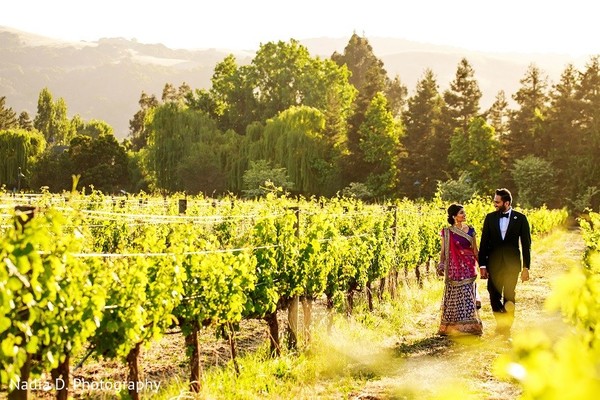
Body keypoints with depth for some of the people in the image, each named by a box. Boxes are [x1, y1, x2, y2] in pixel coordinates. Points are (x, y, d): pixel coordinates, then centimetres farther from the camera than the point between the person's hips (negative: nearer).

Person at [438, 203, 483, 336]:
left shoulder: (470, 230, 6)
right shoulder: (447, 232, -1)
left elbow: (475, 250, 9)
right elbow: (443, 251, 2)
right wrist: (441, 265, -9)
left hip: (468, 267, 2)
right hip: (454, 267, -2)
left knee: (468, 295, 1)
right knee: (454, 296, 3)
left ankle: (469, 326, 10)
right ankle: (453, 327, 12)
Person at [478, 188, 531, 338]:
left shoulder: (520, 218, -1)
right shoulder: (490, 217, 4)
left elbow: (526, 244, 1)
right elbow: (484, 243, 4)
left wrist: (526, 267, -3)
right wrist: (482, 265, -1)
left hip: (512, 263, -1)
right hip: (494, 263, 1)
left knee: (509, 296, 4)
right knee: (494, 296, 0)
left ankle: (506, 328, 15)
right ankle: (502, 323, 19)